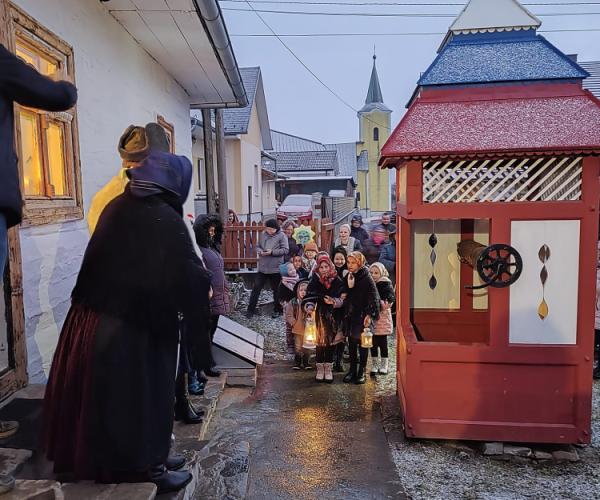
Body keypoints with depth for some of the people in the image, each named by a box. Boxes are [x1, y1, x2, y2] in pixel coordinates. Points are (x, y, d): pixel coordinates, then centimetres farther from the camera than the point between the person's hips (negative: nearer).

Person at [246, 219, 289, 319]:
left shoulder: (281, 236, -8)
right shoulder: (263, 234, 6)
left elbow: (285, 250, -13)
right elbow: (258, 246, 15)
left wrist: (272, 252, -20)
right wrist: (260, 251, -8)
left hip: (275, 268, -4)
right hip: (262, 267, 4)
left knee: (276, 290, 11)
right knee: (256, 288, 5)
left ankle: (277, 310, 26)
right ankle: (250, 310, 13)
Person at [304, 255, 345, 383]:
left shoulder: (337, 281, -2)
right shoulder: (314, 281, -4)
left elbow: (342, 299, -1)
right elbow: (309, 297, -9)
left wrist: (333, 301, -20)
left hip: (332, 317, 1)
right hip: (319, 317, -1)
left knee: (330, 342, 7)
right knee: (320, 342, 4)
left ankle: (328, 369, 20)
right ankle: (320, 369, 18)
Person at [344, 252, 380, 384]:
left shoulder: (366, 278, -12)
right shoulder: (348, 277, 7)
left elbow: (374, 297, -15)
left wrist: (369, 315, -21)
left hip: (362, 315, -6)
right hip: (350, 314, 6)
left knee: (362, 343, 3)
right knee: (351, 342, 11)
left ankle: (362, 371, 13)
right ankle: (352, 370, 21)